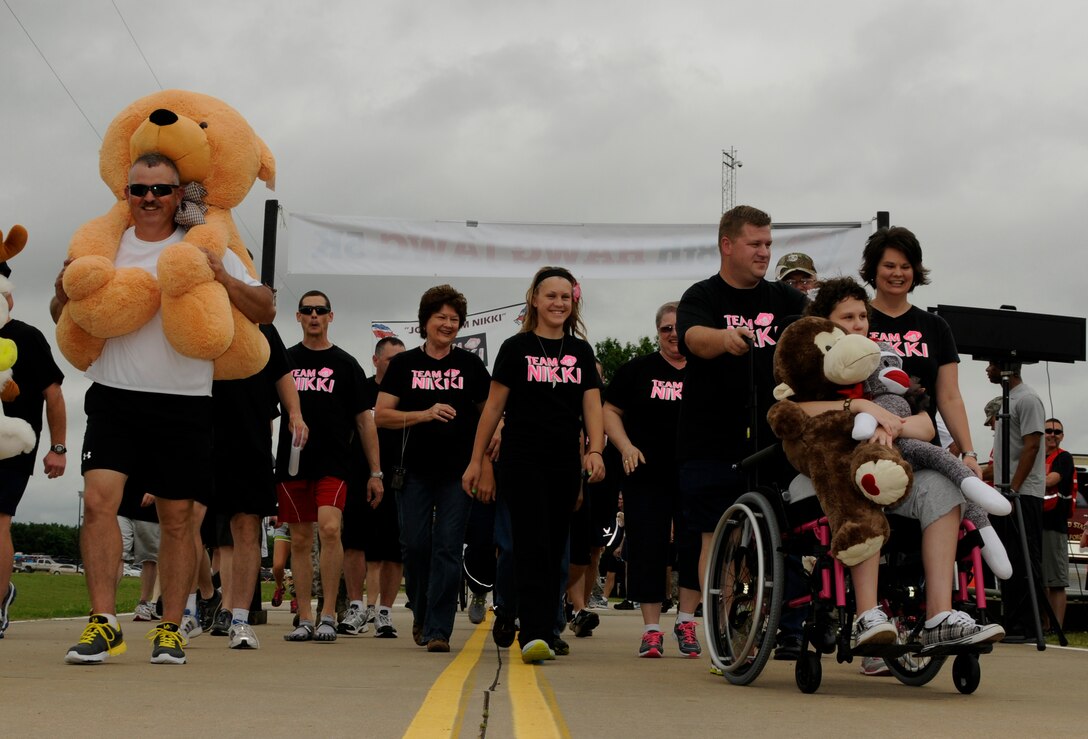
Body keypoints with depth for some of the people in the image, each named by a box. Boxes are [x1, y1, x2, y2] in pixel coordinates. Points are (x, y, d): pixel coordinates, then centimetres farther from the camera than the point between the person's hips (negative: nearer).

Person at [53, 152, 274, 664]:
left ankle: (170, 630, 13)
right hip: (114, 397, 1)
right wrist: (65, 292, -3)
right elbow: (62, 316, 20)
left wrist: (225, 280, -16)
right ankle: (104, 622, -11)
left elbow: (265, 312, 2)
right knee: (98, 500, -15)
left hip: (184, 405, -1)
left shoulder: (205, 252, 4)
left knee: (177, 518, 4)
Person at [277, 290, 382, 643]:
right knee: (300, 540, 5)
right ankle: (304, 619, 12)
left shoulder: (346, 364, 9)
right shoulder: (284, 360, 12)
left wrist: (375, 472, 4)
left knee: (329, 528, -19)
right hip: (292, 463, 2)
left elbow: (364, 420, 9)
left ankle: (328, 616, -12)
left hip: (332, 462, -2)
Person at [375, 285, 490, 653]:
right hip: (415, 470, 0)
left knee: (448, 549, -6)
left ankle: (437, 629, -4)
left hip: (457, 471, 0)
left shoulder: (470, 364, 8)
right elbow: (381, 415, 1)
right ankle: (420, 614, 26)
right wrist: (426, 414, -12)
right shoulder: (404, 364, 6)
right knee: (415, 546, 2)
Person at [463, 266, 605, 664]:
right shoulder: (516, 347, 2)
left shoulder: (581, 351, 13)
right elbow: (494, 406, 4)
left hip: (565, 463, 4)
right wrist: (476, 460, 2)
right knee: (532, 544, -13)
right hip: (522, 460, -4)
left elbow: (592, 406, 8)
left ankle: (546, 631, 16)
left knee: (555, 549, 8)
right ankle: (533, 634, -20)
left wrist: (595, 450, -8)